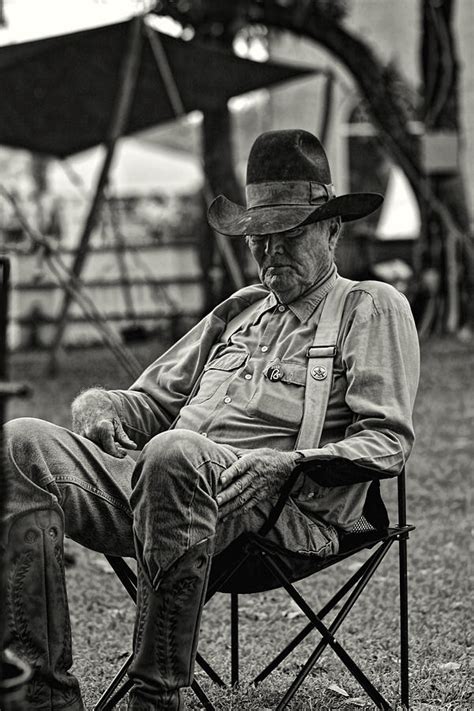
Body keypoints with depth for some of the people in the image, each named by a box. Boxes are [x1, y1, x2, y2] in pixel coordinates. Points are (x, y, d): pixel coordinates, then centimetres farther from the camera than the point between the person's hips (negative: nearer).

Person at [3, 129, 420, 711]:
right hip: (156, 480, 7)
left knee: (174, 453, -40)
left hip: (277, 508, -6)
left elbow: (387, 441, 1)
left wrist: (289, 461, -16)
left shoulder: (371, 308, 12)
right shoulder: (240, 310, 32)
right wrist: (100, 406, 9)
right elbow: (151, 400, 33)